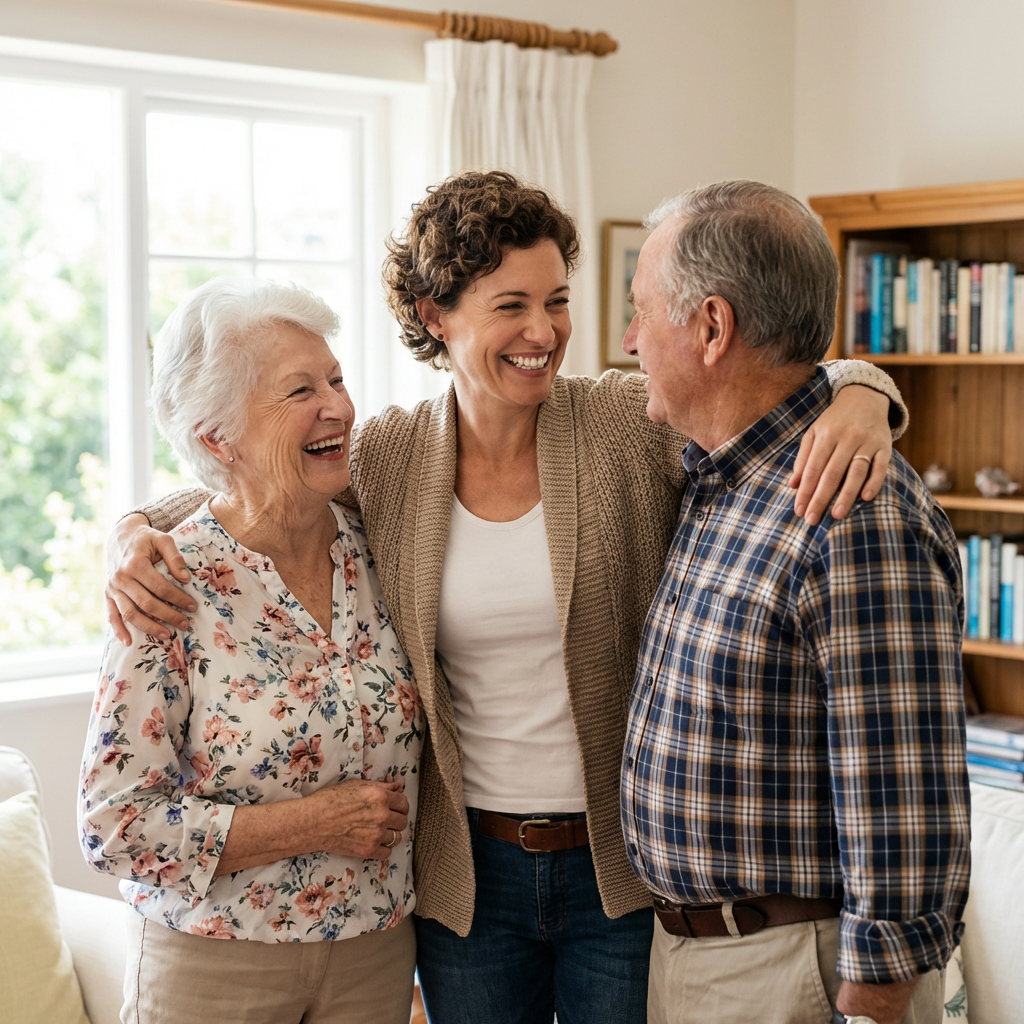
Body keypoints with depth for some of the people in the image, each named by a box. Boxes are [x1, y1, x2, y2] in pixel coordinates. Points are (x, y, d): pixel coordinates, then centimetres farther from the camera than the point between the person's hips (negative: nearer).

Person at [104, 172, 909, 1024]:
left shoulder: (632, 423, -10)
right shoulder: (384, 458, -3)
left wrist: (860, 398, -36)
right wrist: (139, 538, -11)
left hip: (625, 864, -1)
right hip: (469, 869, 2)